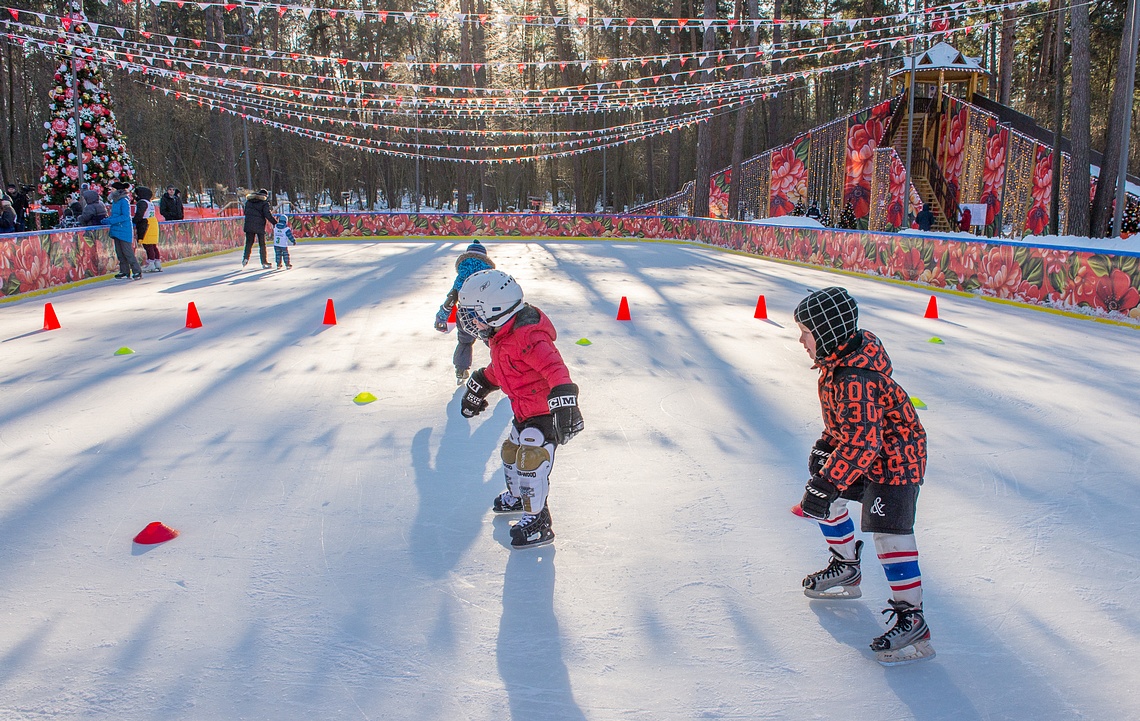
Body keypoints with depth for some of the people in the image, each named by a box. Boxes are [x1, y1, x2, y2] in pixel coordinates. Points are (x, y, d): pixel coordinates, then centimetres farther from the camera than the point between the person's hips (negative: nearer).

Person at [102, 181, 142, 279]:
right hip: (116, 230, 9)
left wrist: (110, 221, -19)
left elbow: (125, 216, -18)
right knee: (119, 252, 9)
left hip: (124, 231, -9)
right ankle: (124, 271, 15)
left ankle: (137, 271, -6)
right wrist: (106, 220, 2)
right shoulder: (114, 202, 14)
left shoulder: (124, 201, -12)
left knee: (127, 252, -10)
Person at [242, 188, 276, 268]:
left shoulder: (249, 201, 12)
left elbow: (245, 212, 18)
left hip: (249, 225, 4)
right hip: (259, 226, -4)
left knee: (249, 242, 15)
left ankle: (246, 257, -1)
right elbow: (268, 215, -14)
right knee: (262, 244, 3)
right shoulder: (264, 203, -6)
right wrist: (275, 223, -9)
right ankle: (264, 262, 4)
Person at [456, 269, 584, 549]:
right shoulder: (500, 336, 4)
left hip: (545, 413, -10)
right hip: (524, 412, 10)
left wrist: (563, 402, -48)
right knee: (511, 452, 23)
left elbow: (554, 368, -38)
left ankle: (538, 522, 7)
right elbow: (497, 369, 23)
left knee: (530, 463, -8)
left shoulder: (527, 336, -30)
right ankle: (519, 496, 48)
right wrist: (477, 387, 33)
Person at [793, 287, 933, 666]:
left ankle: (911, 618, -11)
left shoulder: (854, 378, -33)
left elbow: (861, 443, -36)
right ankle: (846, 568, 34)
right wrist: (824, 447, 13)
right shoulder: (841, 357, -1)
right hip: (865, 446, 11)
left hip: (895, 455, -11)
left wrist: (826, 485, -32)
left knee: (889, 531, -17)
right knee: (824, 499, 16)